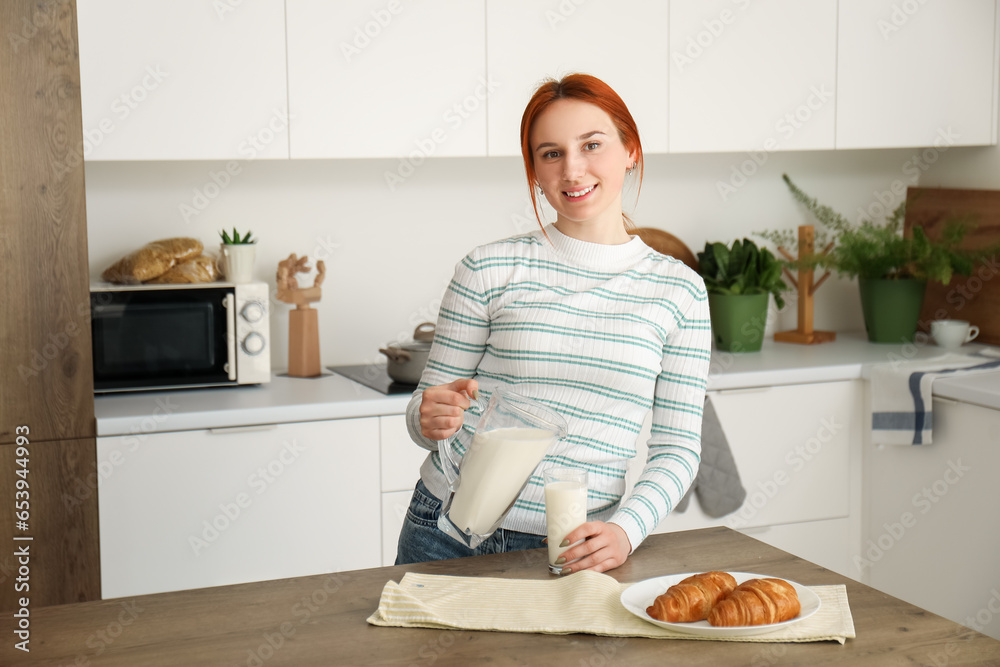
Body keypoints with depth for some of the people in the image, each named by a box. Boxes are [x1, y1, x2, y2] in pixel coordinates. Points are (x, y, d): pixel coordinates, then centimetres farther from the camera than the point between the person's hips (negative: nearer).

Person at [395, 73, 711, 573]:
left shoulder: (681, 290, 1)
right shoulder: (490, 269, -2)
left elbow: (677, 449, 3)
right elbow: (427, 408, 3)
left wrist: (625, 531, -13)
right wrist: (433, 418, -20)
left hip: (575, 549, 1)